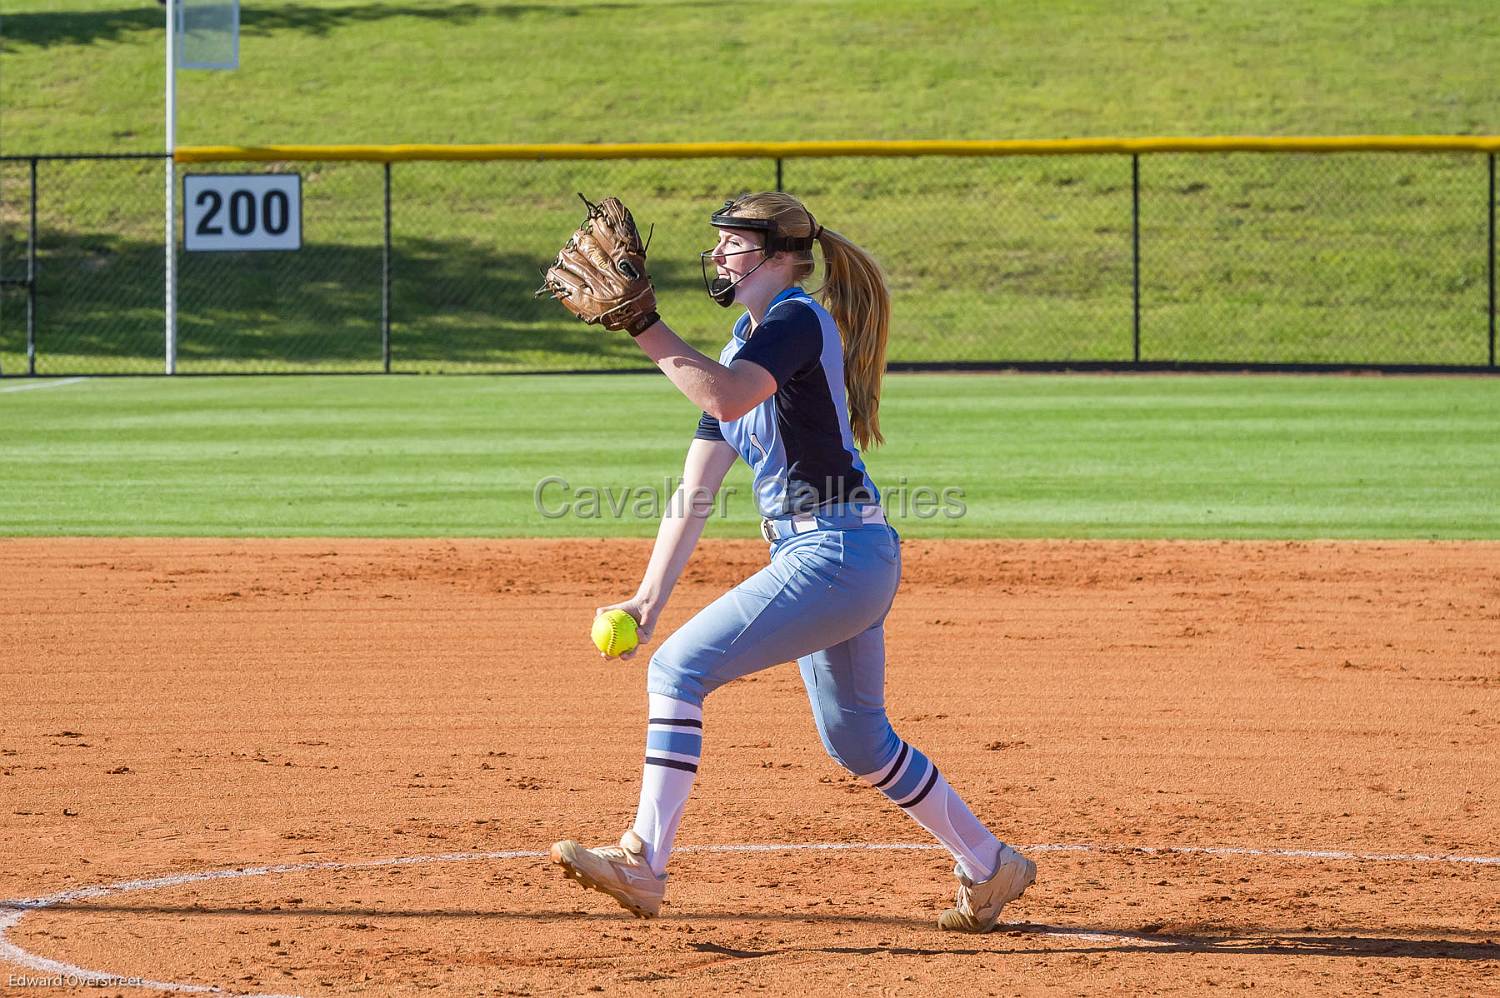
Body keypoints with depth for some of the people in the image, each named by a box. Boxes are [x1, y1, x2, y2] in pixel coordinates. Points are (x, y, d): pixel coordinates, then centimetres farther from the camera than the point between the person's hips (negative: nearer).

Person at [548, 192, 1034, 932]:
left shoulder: (800, 319, -10)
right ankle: (988, 867, 31)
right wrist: (649, 597, 10)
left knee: (679, 667, -15)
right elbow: (693, 494, 16)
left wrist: (645, 328, -28)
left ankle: (643, 863, -16)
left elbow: (730, 399, -31)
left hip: (837, 553, -10)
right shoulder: (742, 349, 18)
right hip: (829, 562, 10)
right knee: (858, 743, 19)